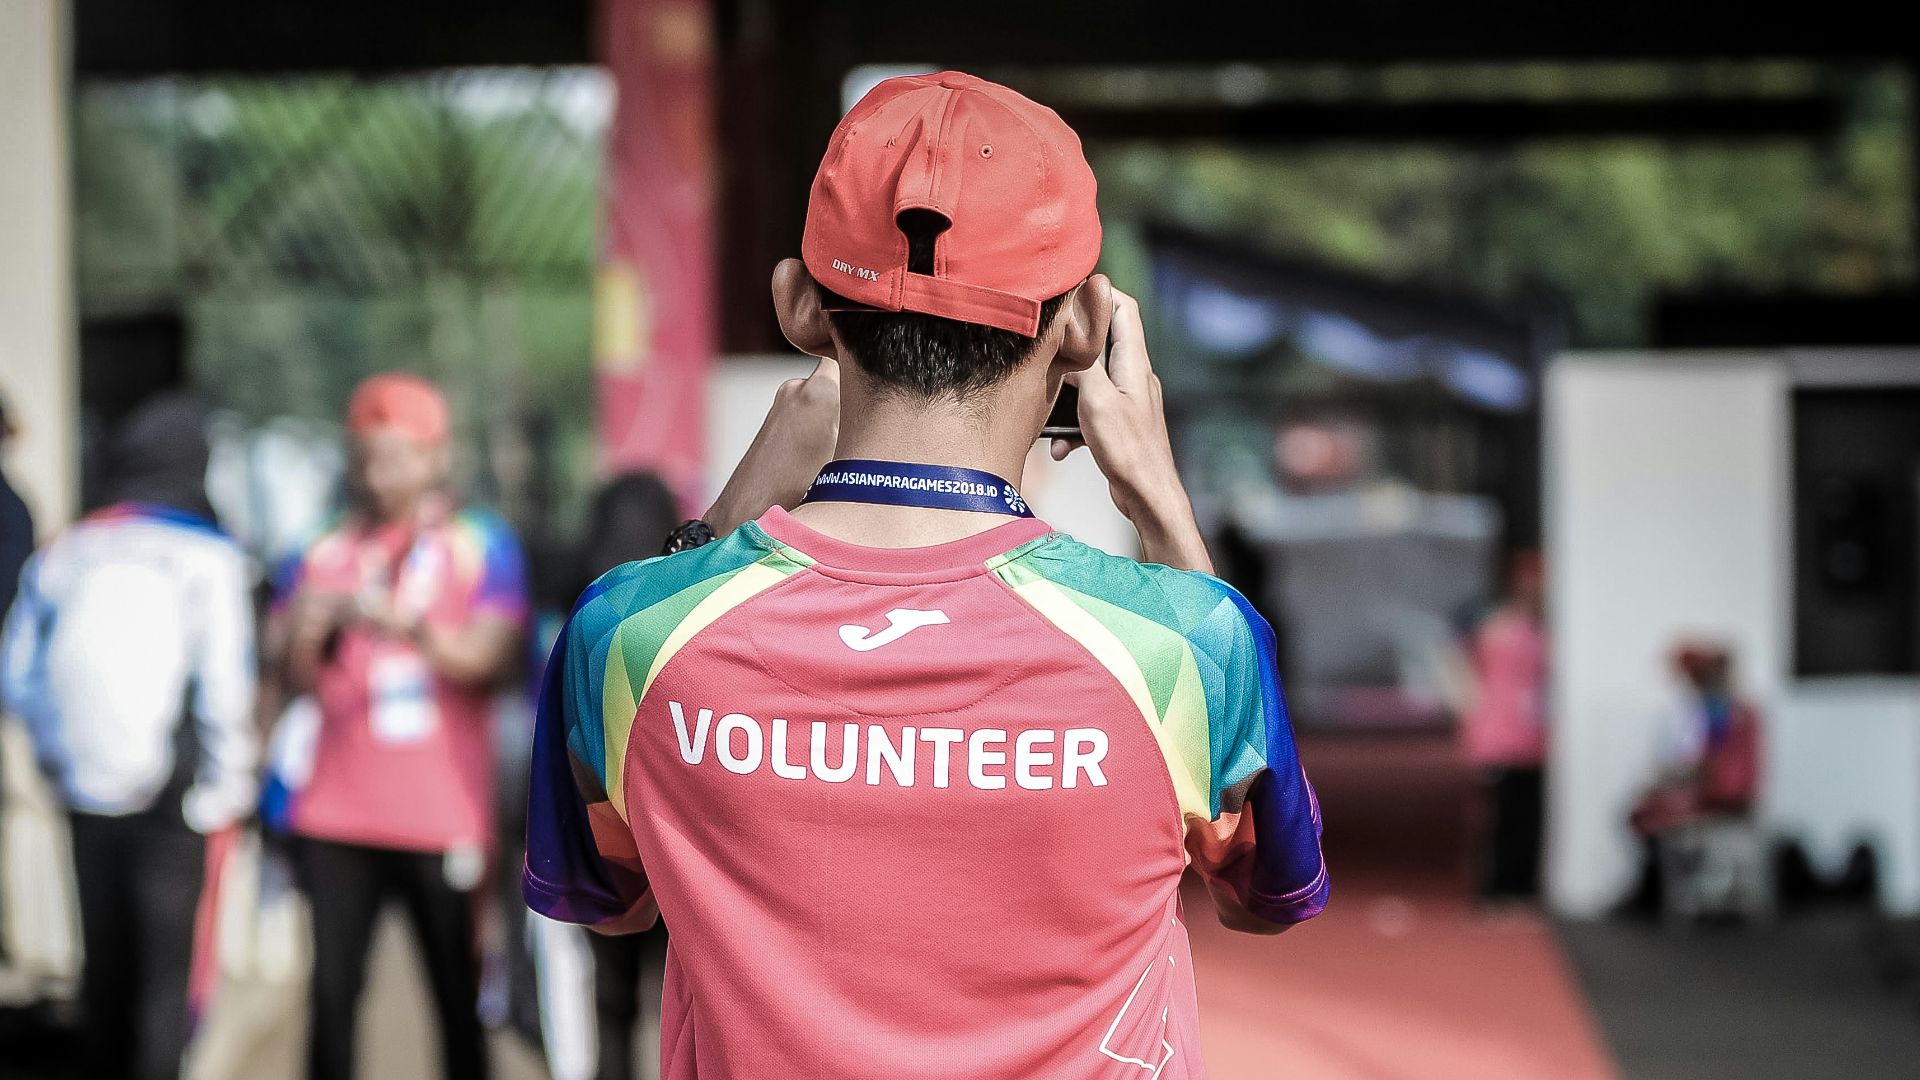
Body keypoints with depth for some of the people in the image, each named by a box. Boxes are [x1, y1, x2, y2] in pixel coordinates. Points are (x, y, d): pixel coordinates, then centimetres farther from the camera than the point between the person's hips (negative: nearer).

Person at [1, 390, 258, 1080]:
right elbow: (224, 687, -15)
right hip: (172, 799, -5)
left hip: (88, 793, 5)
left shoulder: (64, 553, 3)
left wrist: (61, 760, 16)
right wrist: (227, 790, -4)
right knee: (167, 972, 1)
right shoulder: (206, 558, -11)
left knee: (105, 964, 17)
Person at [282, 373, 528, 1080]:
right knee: (332, 991, -2)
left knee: (458, 997, 2)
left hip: (444, 815, -2)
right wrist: (309, 637, -14)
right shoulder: (328, 553, 11)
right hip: (337, 813, 2)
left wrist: (411, 628, -26)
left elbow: (491, 663, -10)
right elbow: (301, 681, 8)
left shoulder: (482, 547, 3)